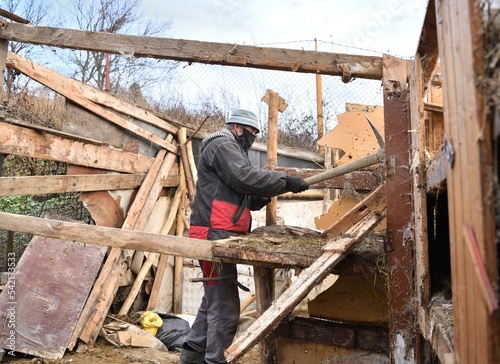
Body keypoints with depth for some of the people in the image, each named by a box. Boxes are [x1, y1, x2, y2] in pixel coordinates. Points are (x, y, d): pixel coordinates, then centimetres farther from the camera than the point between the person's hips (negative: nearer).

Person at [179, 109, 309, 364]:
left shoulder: (231, 150, 28)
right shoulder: (222, 145, -4)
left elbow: (240, 196, 24)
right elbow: (246, 177, -20)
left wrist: (262, 198, 7)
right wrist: (285, 181, -15)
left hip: (219, 236, 11)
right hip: (215, 235, -11)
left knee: (214, 300, 18)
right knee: (225, 306, -9)